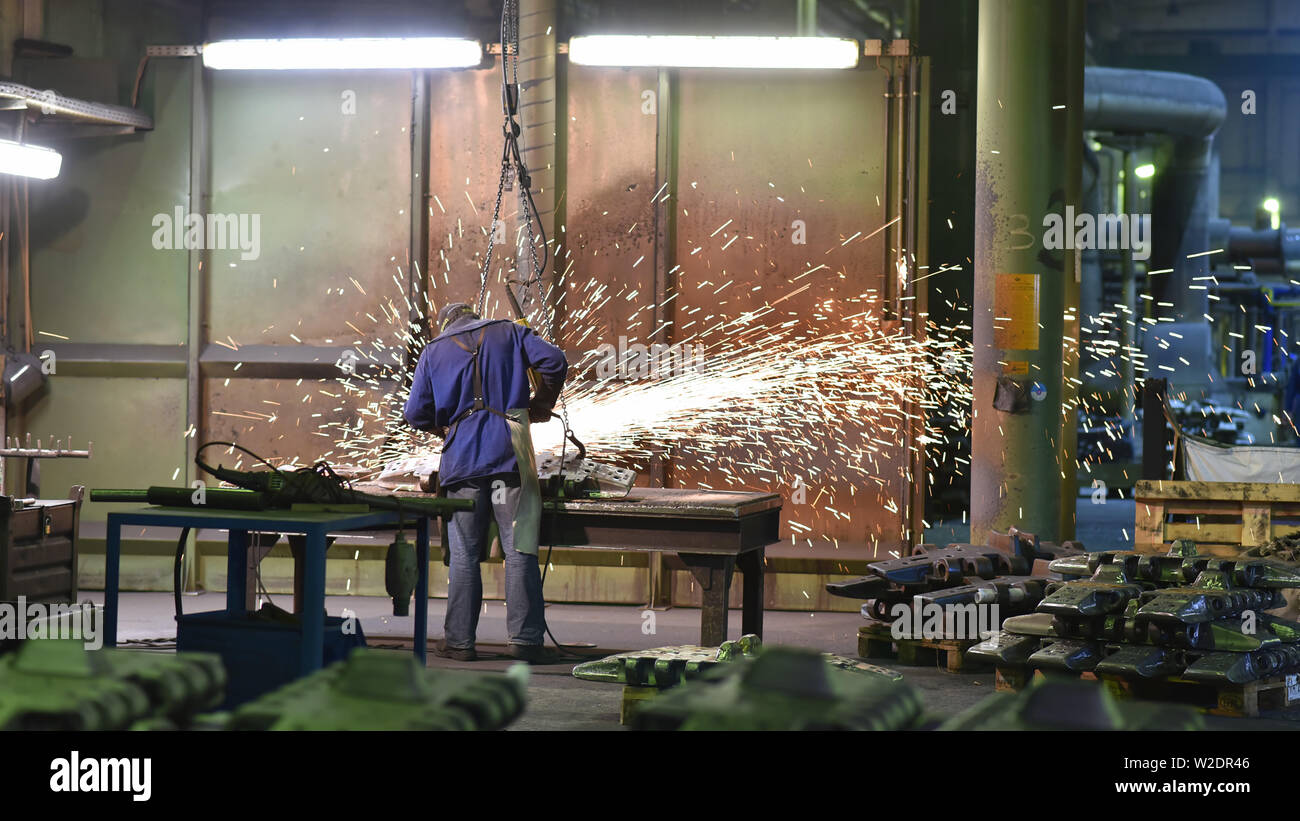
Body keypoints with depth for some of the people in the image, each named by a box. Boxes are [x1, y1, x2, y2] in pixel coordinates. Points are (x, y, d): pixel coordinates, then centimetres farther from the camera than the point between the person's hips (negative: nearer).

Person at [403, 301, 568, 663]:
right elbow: (553, 361, 1)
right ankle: (525, 638, -7)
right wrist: (541, 405, 16)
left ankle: (460, 640, 4)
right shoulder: (508, 332, 14)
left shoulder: (433, 352, 15)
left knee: (463, 554, 5)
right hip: (510, 454, -1)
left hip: (461, 457, 1)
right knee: (519, 551, -3)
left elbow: (416, 413, 9)